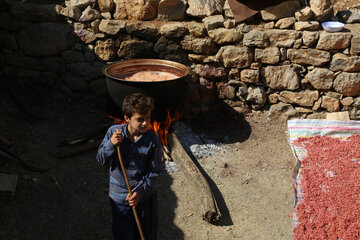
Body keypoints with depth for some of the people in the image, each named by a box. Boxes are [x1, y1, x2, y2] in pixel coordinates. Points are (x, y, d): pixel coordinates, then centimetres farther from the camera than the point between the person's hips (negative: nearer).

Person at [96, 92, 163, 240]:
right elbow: (101, 160, -7)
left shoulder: (152, 140, -17)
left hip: (144, 197, 0)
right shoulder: (114, 132, -14)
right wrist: (111, 144, -25)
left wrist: (140, 192, -21)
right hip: (119, 197, 1)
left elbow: (153, 172, -11)